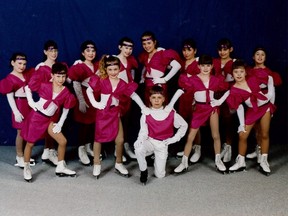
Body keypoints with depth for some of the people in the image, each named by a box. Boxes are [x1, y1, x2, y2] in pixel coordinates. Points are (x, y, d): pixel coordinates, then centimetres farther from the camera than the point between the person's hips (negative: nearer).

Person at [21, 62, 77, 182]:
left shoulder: (66, 93, -6)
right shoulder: (44, 85, -12)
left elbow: (65, 110, 5)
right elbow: (27, 88, 0)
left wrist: (60, 124, 1)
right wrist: (31, 102, -7)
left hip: (49, 120, 3)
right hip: (36, 116, -3)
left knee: (63, 141, 1)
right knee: (30, 143, 6)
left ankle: (60, 167, 17)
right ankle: (26, 168, 23)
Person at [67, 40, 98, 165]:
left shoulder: (97, 66, 8)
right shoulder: (79, 67, -8)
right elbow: (76, 85, -12)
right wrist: (81, 101, -16)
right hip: (84, 98, -5)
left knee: (93, 123, 9)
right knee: (83, 124, 1)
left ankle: (88, 147, 24)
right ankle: (81, 150, 11)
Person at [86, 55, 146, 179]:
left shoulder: (122, 84, -1)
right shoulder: (102, 81, -6)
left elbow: (134, 95, 3)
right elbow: (89, 91, -2)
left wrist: (144, 108, -2)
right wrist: (94, 103, -11)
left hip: (115, 113, 2)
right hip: (102, 112, -2)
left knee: (120, 140, 1)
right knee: (98, 138, 7)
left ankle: (119, 164, 20)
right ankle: (97, 164, 21)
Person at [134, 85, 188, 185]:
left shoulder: (171, 113, -8)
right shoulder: (146, 115, -9)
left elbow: (184, 125, 5)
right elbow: (143, 132, -9)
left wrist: (175, 139, 0)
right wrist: (139, 140, -30)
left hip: (162, 145, 1)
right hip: (150, 142, -1)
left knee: (160, 175, -3)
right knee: (138, 148, -37)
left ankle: (158, 160, 32)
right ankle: (143, 171, -9)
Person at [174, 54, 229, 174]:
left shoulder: (216, 80, 1)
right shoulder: (192, 80, -6)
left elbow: (228, 90, 10)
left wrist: (220, 101, 3)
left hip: (212, 107, 1)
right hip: (199, 109, -1)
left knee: (216, 136, 2)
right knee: (190, 137, 0)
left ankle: (218, 160, 15)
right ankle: (184, 163, 7)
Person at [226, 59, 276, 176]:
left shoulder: (252, 79, -13)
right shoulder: (234, 90, -14)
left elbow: (269, 78, 2)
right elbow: (239, 108, -7)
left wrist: (270, 92, -4)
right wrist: (242, 124, -6)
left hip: (265, 107, 0)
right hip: (251, 111, 0)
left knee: (265, 135, 5)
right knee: (242, 135, -4)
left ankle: (264, 161, 16)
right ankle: (241, 162, 11)